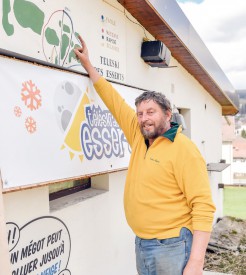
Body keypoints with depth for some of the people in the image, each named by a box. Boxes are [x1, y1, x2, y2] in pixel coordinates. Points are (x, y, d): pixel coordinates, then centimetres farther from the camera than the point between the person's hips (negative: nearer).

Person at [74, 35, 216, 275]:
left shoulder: (184, 149, -15)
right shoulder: (138, 138, 4)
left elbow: (203, 206, -19)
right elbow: (114, 101, 11)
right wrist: (88, 65, 16)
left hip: (171, 246, -6)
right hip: (142, 244, 7)